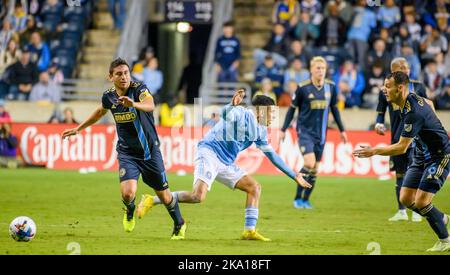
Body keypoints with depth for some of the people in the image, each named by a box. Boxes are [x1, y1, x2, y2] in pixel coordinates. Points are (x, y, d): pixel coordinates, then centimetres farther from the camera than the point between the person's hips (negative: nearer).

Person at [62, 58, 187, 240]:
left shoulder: (139, 89, -16)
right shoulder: (108, 97, -3)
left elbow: (150, 105, -38)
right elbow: (101, 111, 21)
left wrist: (134, 104, -59)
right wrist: (78, 129, 27)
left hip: (150, 150, -2)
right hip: (127, 152, 2)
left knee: (164, 196, 7)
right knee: (128, 193, -21)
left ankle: (179, 225, 37)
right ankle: (130, 211, 17)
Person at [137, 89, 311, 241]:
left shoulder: (260, 131, 16)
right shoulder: (243, 114, -9)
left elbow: (272, 155, 25)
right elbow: (225, 114, -30)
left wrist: (294, 176, 27)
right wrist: (232, 105, -53)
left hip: (225, 164, 9)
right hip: (209, 153, -9)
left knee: (254, 187, 0)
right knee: (198, 196, -25)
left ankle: (250, 231, -4)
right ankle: (152, 201, -15)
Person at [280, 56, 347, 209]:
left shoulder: (331, 87, 2)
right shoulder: (303, 87, -9)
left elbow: (334, 109, 15)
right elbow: (292, 108, 0)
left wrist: (342, 130, 17)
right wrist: (284, 129, 1)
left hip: (320, 133, 4)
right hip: (305, 131, -4)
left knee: (314, 169, 7)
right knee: (309, 163, -19)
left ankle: (306, 199, 20)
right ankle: (298, 198, -7)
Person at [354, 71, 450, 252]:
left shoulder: (413, 112, -29)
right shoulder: (412, 99, -1)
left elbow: (401, 148, -27)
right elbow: (429, 103, 22)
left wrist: (374, 152, -22)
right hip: (421, 156, 9)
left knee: (421, 202, -14)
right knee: (406, 198, 2)